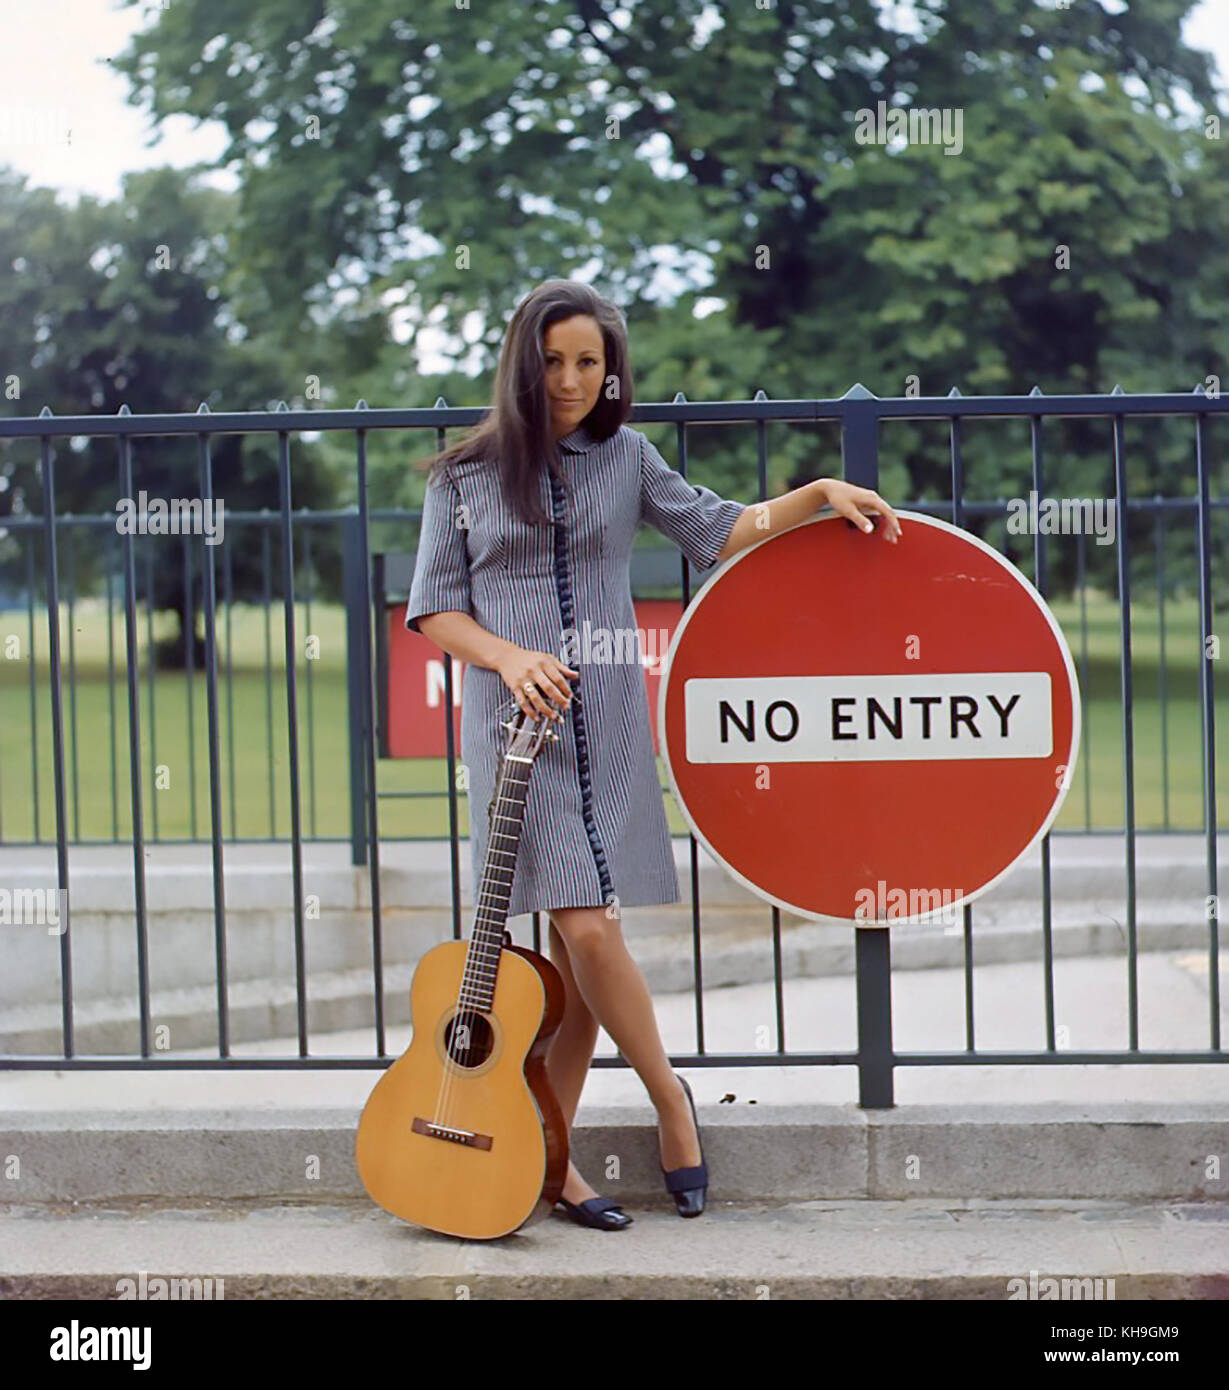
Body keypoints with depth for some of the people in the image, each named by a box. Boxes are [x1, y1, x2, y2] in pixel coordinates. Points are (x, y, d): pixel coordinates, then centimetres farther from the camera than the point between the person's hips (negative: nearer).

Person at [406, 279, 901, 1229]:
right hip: (514, 724, -2)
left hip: (609, 724, 2)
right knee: (587, 928, -13)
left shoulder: (625, 457, 10)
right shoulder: (464, 477, 4)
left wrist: (820, 496, -2)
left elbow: (719, 533, 10)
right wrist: (510, 657, -12)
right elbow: (432, 611, 4)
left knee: (582, 939, 1)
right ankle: (670, 1096, 11)